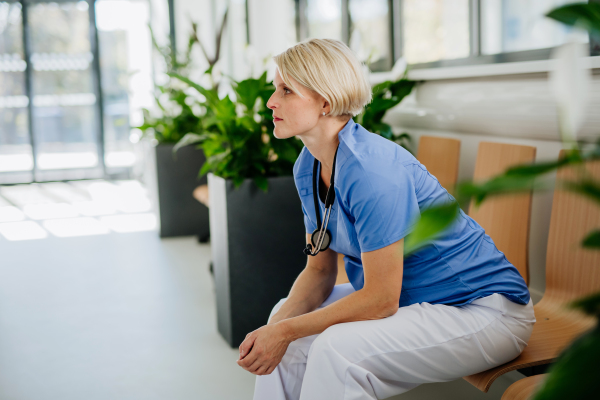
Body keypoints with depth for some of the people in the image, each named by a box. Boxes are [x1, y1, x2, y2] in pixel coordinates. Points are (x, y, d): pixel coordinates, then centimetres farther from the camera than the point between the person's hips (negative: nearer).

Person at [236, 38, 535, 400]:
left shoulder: (373, 170, -28)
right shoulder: (308, 166, 0)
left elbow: (380, 300, -25)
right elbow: (320, 269, 4)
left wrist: (286, 330, -19)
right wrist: (276, 326, -13)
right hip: (405, 297, 9)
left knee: (337, 349, -28)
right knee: (285, 317, 4)